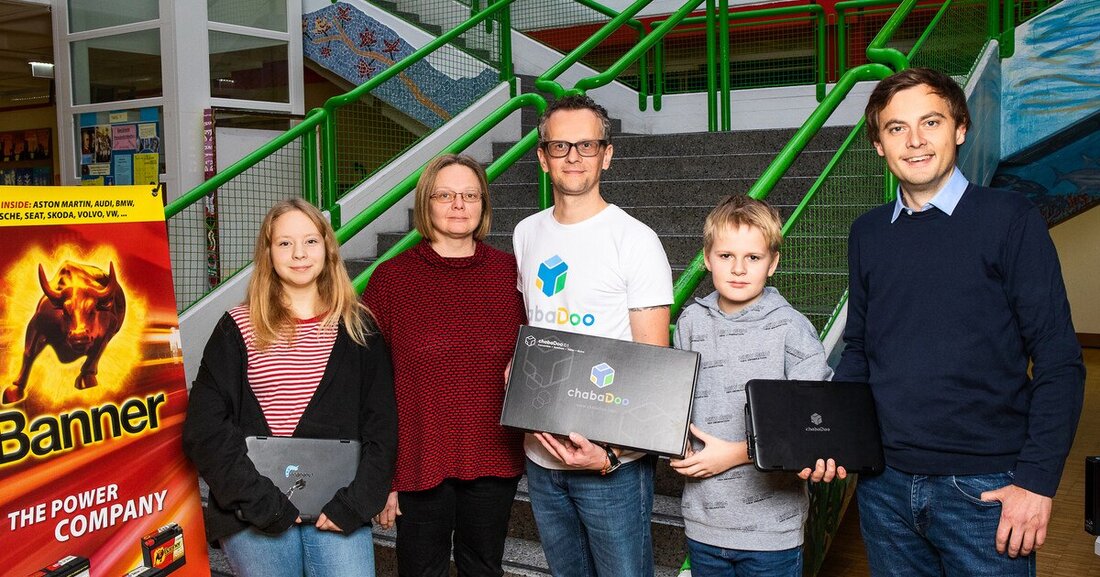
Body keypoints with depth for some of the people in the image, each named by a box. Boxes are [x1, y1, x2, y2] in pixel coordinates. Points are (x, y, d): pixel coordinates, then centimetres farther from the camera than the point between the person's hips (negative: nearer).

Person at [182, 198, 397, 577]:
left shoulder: (358, 328, 5)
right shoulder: (238, 329, 2)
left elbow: (382, 425, 2)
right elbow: (205, 429, -4)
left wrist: (354, 504, -9)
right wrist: (264, 504, -12)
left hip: (339, 512, 1)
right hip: (255, 516, 0)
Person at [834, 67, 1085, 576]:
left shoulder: (1010, 219, -5)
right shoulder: (867, 234, 7)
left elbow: (1058, 361, -7)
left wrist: (1037, 479, -12)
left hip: (985, 491, -3)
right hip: (885, 485, 4)